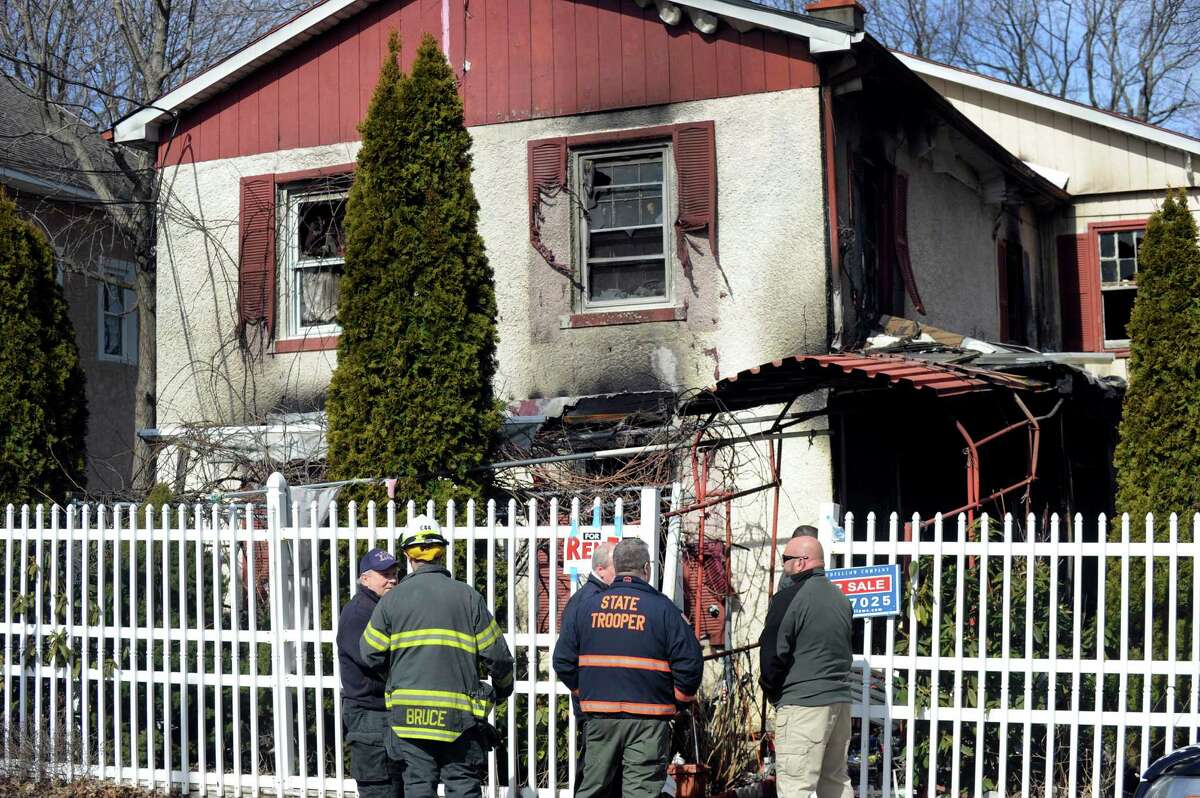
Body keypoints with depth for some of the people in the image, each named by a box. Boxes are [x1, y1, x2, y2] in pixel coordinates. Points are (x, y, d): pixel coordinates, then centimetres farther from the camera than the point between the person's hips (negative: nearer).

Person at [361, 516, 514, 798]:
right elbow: (497, 655, 0)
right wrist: (503, 689, 19)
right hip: (458, 715, -1)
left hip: (409, 711, 1)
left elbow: (371, 655, 3)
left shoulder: (393, 599, 1)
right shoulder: (467, 596, -1)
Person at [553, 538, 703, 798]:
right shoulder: (662, 608, -6)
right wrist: (680, 700, 5)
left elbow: (563, 661, 6)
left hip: (600, 717, 4)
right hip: (647, 718, -3)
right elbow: (690, 662, -10)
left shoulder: (587, 607, 5)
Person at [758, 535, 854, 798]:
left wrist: (771, 690, 3)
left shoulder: (790, 597, -12)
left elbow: (772, 652, -13)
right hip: (841, 700, 8)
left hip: (802, 705, -8)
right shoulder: (841, 598, 13)